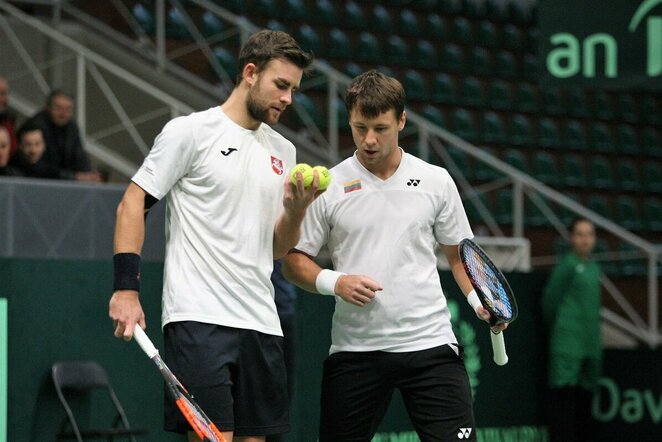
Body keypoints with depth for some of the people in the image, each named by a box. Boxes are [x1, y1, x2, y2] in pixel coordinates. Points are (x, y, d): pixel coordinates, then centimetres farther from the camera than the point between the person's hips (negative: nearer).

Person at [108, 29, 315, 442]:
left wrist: (296, 210, -1)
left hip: (261, 325, 7)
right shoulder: (190, 131, -2)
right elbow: (133, 204, -3)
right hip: (199, 319, -7)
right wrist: (126, 288, -12)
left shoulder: (283, 151, 17)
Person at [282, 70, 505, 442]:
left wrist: (480, 299, -3)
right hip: (354, 350, 0)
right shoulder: (328, 186, 2)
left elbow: (460, 253, 15)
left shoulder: (437, 181, 6)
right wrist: (334, 282, -14)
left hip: (430, 344, 0)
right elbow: (294, 261, 5)